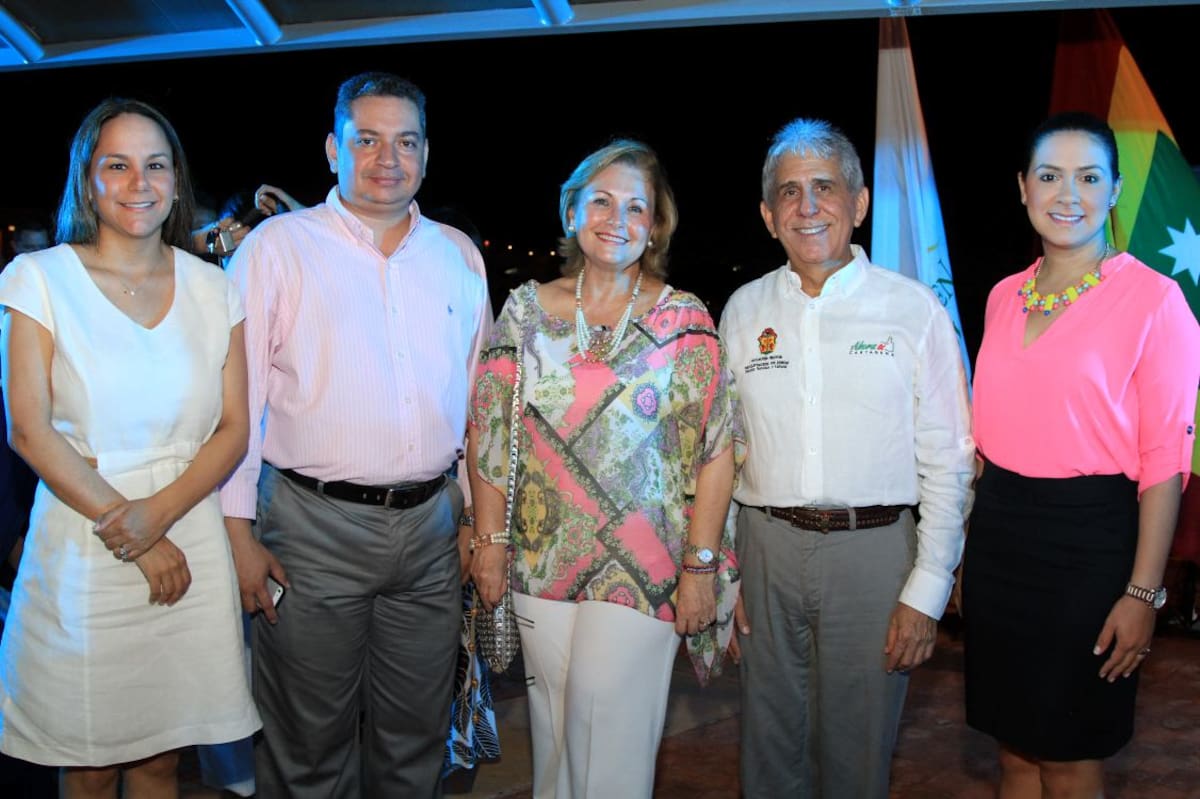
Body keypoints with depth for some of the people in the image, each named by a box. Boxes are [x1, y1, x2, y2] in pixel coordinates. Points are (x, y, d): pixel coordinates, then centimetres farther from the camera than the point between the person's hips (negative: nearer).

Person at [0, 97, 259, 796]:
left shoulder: (213, 289, 7)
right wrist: (133, 540, -11)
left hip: (190, 545, 2)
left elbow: (233, 430, 3)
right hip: (82, 554, -2)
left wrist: (158, 514, -13)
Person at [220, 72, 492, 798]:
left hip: (431, 525, 4)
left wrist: (478, 513, 12)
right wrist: (240, 532, -8)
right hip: (313, 526, -3)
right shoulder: (278, 247, -3)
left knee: (416, 737, 16)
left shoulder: (459, 255, 9)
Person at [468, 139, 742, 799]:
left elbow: (715, 451, -4)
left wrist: (700, 565, -8)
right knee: (553, 724, 11)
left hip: (643, 567, -2)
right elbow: (489, 432, 5)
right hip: (541, 561, 3)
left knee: (608, 724, -3)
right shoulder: (528, 309, 5)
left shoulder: (684, 320, -1)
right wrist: (490, 539, 1)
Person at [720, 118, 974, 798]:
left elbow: (948, 461, -2)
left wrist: (927, 589, -6)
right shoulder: (744, 309, 7)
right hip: (767, 549, 3)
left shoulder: (913, 308, -1)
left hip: (874, 549, -2)